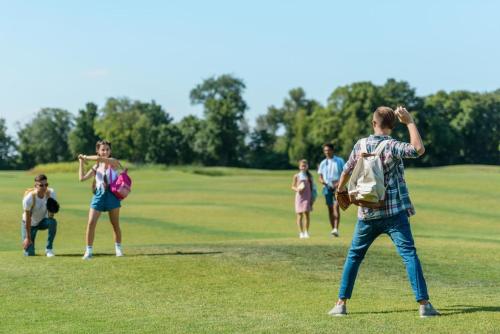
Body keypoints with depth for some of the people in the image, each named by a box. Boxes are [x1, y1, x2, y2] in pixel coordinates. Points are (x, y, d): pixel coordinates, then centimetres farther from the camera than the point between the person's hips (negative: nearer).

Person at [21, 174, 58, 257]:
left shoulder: (51, 193, -18)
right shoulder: (29, 197, -29)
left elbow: (50, 216, -13)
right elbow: (27, 219, -21)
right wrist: (28, 237, -16)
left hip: (43, 221, 3)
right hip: (30, 224, -3)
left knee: (53, 222, -34)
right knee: (29, 253, -11)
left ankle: (49, 249, -16)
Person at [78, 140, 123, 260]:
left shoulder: (114, 162, -3)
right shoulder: (96, 167, 10)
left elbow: (99, 158, -21)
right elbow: (82, 178, 5)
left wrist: (85, 157, -9)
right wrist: (81, 163, 4)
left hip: (112, 195, -3)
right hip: (99, 195, 3)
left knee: (115, 225, 7)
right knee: (91, 223, -8)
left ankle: (118, 248, 23)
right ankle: (89, 251, -2)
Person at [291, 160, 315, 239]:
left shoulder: (309, 176, 5)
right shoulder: (296, 176, 3)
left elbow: (312, 187, 7)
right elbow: (293, 186, 8)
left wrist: (312, 199, 1)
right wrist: (297, 189, -14)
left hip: (307, 197, 0)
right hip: (299, 196, 0)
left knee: (306, 213, -10)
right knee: (300, 215, 3)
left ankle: (306, 232, 0)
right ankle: (301, 233, 10)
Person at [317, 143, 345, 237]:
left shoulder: (339, 161, 3)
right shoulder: (323, 163, 12)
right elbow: (320, 177, 13)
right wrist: (322, 181, -11)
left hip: (337, 187, -4)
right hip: (327, 187, 4)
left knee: (336, 206, -18)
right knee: (330, 208, 6)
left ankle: (336, 229, -27)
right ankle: (333, 229, 13)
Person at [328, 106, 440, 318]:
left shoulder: (360, 145, 3)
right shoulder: (391, 146, -11)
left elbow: (347, 170, 14)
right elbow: (418, 149, -23)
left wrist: (340, 189, 34)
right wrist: (409, 122, -13)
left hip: (367, 213, 4)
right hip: (394, 213, -4)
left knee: (354, 256, 15)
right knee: (409, 255, -4)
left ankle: (341, 303, 14)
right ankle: (424, 304, -10)